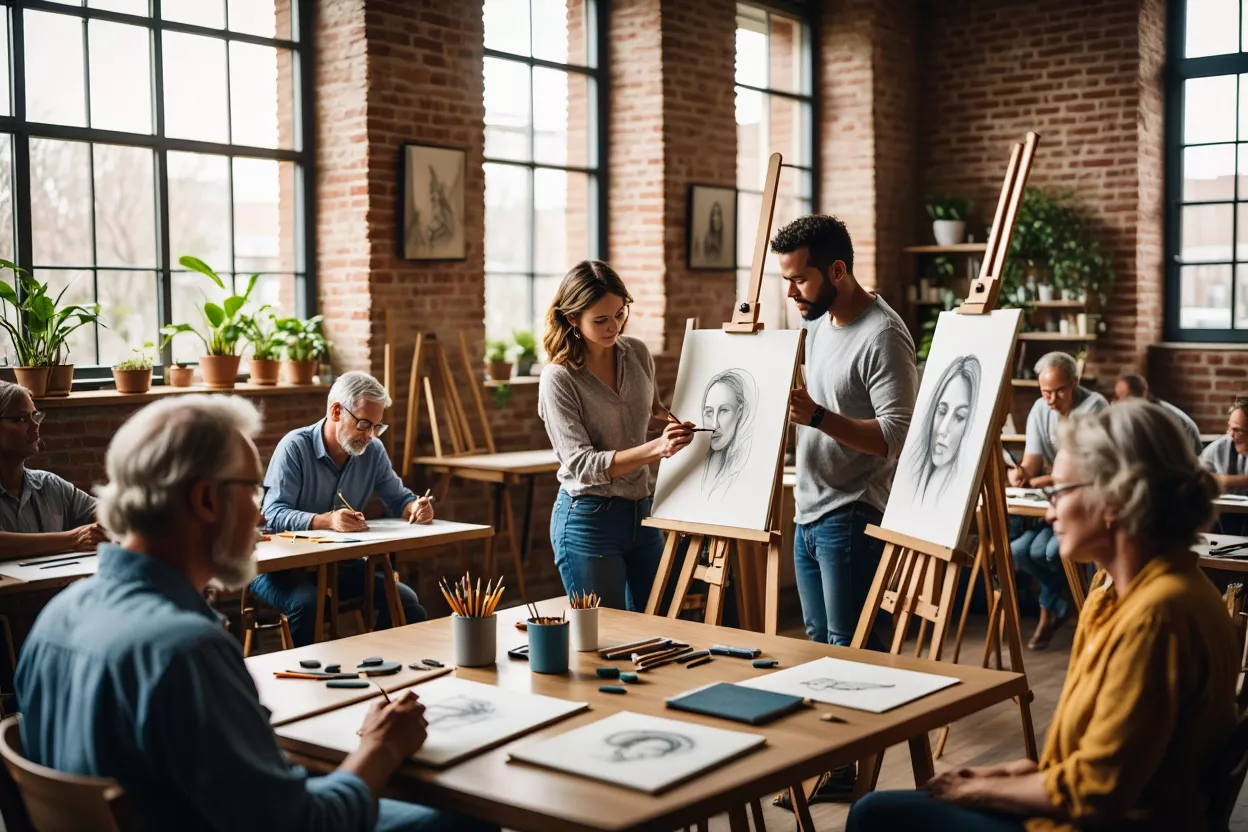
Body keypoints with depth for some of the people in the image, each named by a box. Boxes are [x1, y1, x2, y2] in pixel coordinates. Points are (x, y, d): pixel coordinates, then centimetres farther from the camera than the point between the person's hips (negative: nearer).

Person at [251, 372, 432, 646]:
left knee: (406, 600, -12)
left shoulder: (373, 450, 2)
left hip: (341, 563, 6)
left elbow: (398, 498, 12)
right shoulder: (295, 446, -16)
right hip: (285, 565, -5)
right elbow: (273, 515, -25)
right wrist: (326, 520, -42)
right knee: (307, 603, -36)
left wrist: (415, 507, -14)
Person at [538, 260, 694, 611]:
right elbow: (581, 464, -21)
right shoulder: (559, 378, -15)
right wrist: (656, 447, -32)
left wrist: (673, 424, -2)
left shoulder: (637, 353, 2)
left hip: (642, 514, 6)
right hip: (589, 519, -6)